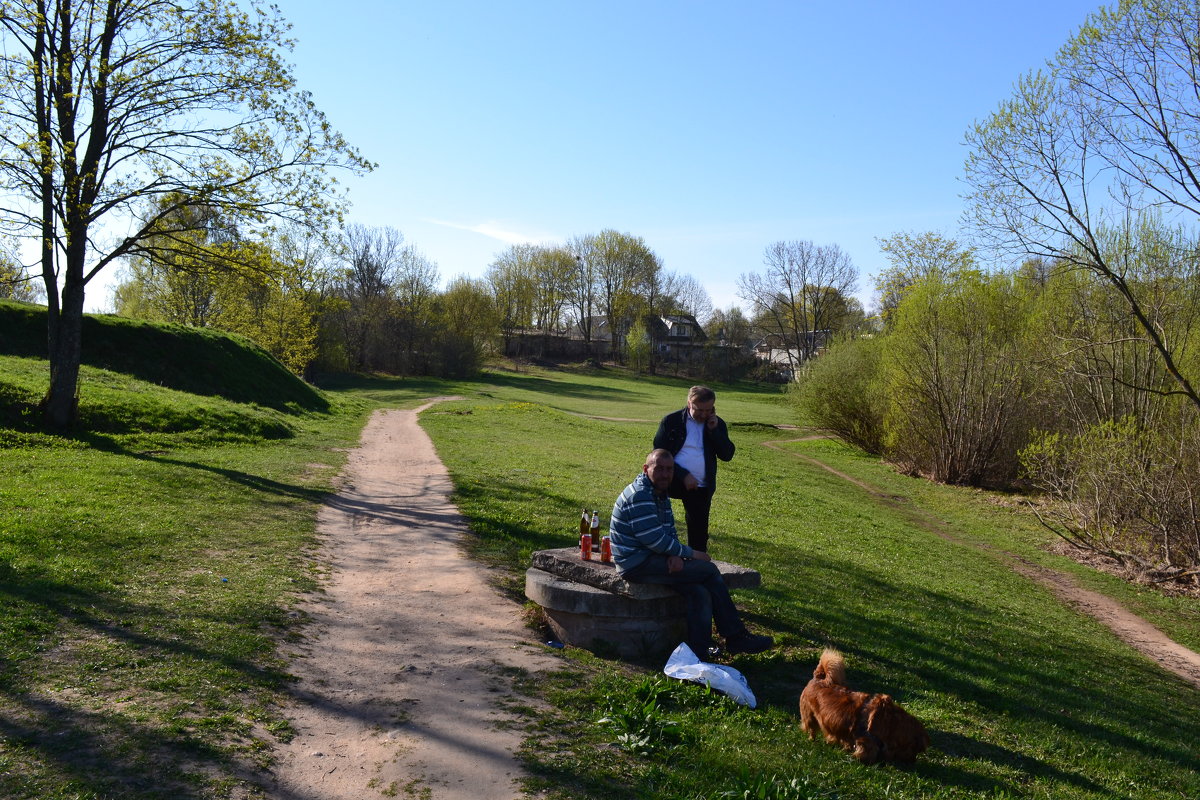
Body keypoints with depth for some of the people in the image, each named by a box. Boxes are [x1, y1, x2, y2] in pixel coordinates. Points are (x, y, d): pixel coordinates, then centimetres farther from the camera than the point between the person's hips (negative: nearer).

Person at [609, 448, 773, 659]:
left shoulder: (661, 494, 15)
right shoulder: (639, 496, -18)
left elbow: (670, 532, 16)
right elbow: (655, 540, -22)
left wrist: (676, 555, -7)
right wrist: (690, 553, -11)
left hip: (651, 559, 9)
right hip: (637, 565, -9)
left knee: (700, 593, -11)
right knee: (709, 570, -10)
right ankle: (735, 636, 0)